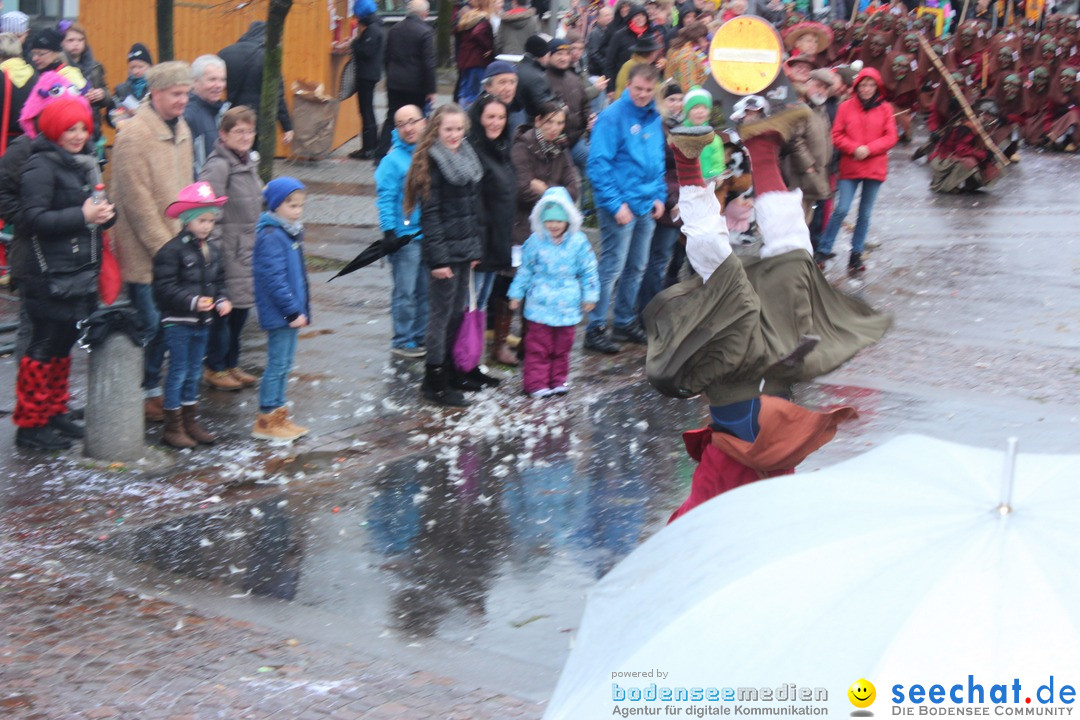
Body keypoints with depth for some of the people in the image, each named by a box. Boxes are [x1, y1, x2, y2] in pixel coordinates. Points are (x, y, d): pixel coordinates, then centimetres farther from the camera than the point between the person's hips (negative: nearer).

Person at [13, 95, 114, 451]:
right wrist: (82, 215, -27)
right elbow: (33, 219, -20)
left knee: (63, 343, 16)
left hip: (81, 273, 8)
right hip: (51, 276, -8)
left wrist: (105, 214, -2)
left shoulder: (84, 163, 14)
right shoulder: (41, 165, -12)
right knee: (45, 347, -3)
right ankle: (31, 424, 6)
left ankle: (55, 412, 27)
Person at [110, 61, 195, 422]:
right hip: (145, 251, -8)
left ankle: (153, 388, 25)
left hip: (175, 247, 8)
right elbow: (138, 200, -18)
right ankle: (139, 395, 10)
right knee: (150, 324, -3)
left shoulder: (180, 128, 11)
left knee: (165, 322, 12)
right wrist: (163, 247, -17)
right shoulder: (134, 134, -16)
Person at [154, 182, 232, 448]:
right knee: (178, 372, -1)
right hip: (177, 322, -7)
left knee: (194, 372, 15)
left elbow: (218, 281, 17)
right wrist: (192, 301, -27)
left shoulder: (212, 251, 9)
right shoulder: (172, 250, -16)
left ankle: (191, 421, 25)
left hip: (202, 322, 7)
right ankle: (173, 427, 7)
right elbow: (164, 288, -20)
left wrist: (222, 300, -2)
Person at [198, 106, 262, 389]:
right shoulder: (218, 166, -17)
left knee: (242, 306, 15)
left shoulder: (249, 161, 11)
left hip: (248, 249, 9)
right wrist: (215, 247, -21)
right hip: (228, 250, -9)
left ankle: (231, 364, 28)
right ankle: (215, 368, 14)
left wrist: (260, 240, 21)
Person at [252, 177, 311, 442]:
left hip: (292, 312, 9)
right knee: (277, 364, -3)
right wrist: (293, 311, -22)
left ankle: (278, 416, 24)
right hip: (278, 313, -9)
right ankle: (266, 420, 6)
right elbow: (274, 278, -22)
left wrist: (303, 309, 17)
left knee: (285, 363, 15)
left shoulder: (291, 232, 13)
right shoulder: (270, 236, -18)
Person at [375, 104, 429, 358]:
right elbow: (386, 199, -9)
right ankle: (402, 341, 9)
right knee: (405, 292, -1)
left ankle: (421, 337, 23)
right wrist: (389, 230, -15)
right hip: (405, 236, -5)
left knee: (426, 290, 12)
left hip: (430, 234, 5)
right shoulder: (392, 160, -7)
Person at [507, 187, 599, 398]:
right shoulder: (535, 241, -3)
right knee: (538, 346, -1)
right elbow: (525, 270, 6)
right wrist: (516, 294, 8)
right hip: (540, 305, -1)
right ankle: (536, 382, 4)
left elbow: (588, 271, 5)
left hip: (567, 306, 1)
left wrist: (590, 295, 6)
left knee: (562, 346, 12)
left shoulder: (578, 242, -3)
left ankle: (558, 379, 24)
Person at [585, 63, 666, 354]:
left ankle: (625, 321, 28)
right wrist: (615, 204, -18)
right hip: (621, 205, -7)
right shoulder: (612, 117, -13)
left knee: (636, 267, 15)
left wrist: (659, 196, 9)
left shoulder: (654, 118, 9)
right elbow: (599, 164, -16)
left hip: (647, 207, 7)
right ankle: (595, 328, 1)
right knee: (613, 267, -6)